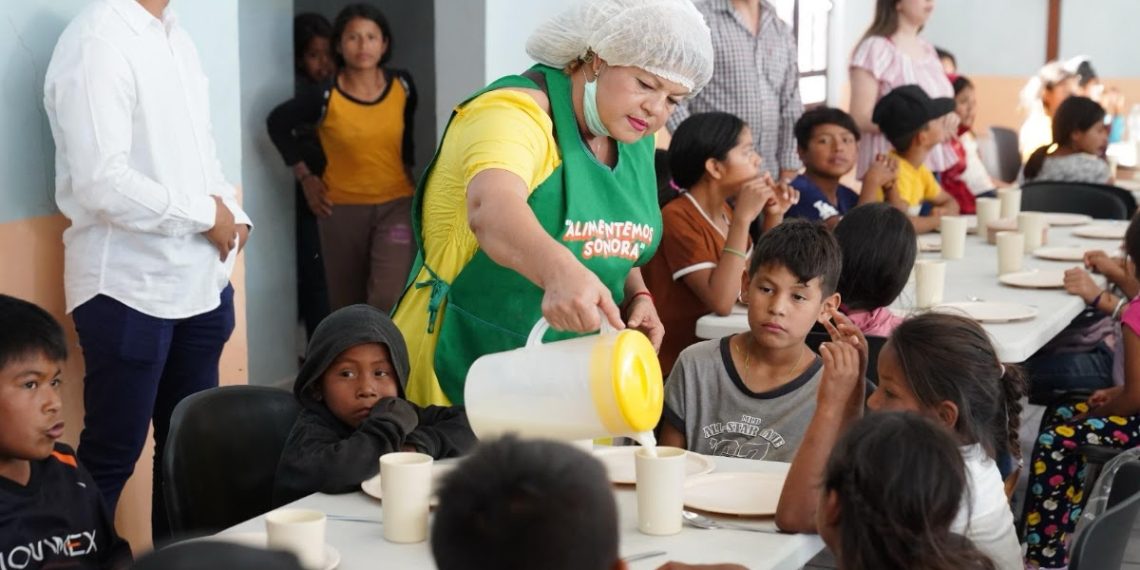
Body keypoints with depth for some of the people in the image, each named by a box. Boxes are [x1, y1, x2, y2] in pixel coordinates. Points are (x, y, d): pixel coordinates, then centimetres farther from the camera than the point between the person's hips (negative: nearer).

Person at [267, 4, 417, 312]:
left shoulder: (402, 86, -6)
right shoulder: (325, 96, -14)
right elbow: (279, 123, 4)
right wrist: (305, 176, 2)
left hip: (395, 204, 1)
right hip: (342, 208, 0)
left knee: (389, 301, -15)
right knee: (347, 302, 11)